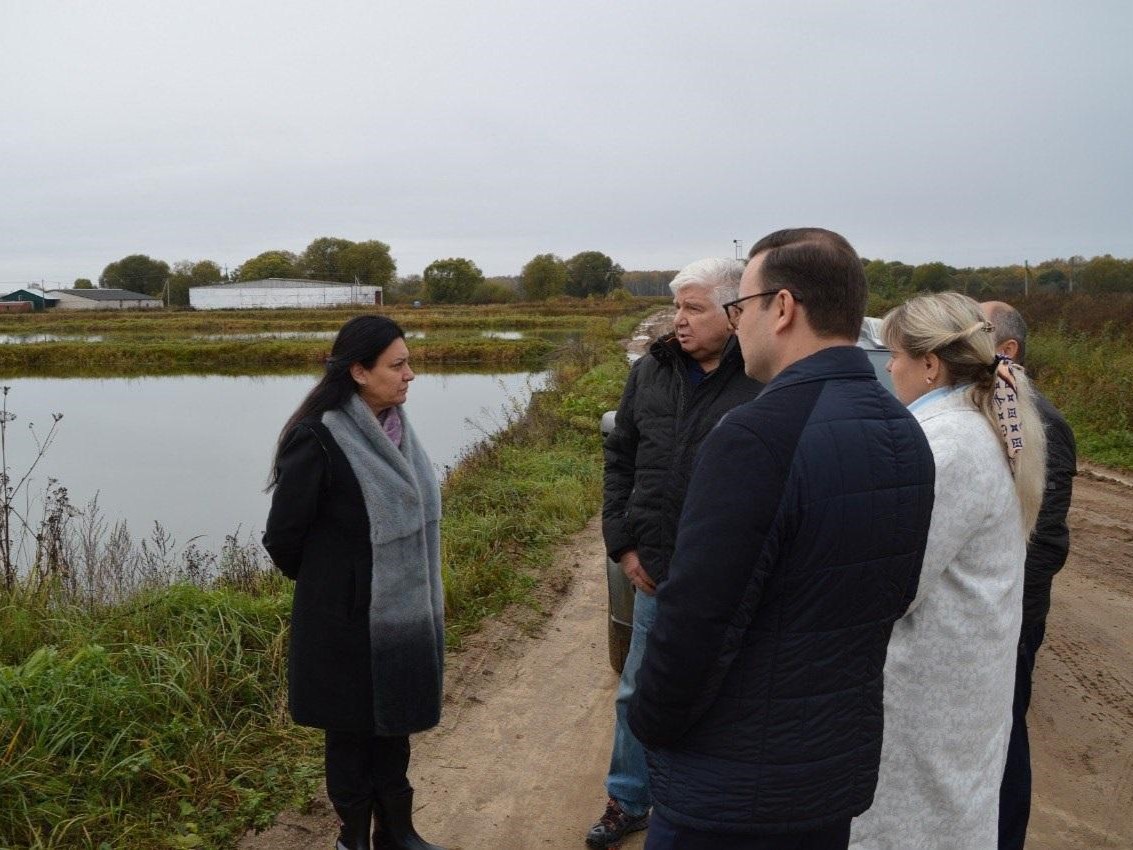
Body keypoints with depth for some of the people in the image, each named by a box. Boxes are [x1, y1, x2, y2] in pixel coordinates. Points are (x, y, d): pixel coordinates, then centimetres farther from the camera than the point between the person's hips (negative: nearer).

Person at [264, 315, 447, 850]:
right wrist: (323, 583, 4)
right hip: (348, 617, -7)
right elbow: (283, 537, -13)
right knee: (353, 731, 11)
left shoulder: (393, 428, 2)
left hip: (401, 609, 7)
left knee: (394, 723, 18)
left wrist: (422, 596, 14)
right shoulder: (318, 440, -21)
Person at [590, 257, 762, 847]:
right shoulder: (651, 371, 3)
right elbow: (619, 457, 9)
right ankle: (627, 802, 39)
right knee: (636, 694, 18)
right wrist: (622, 543, 4)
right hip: (653, 571, 5)